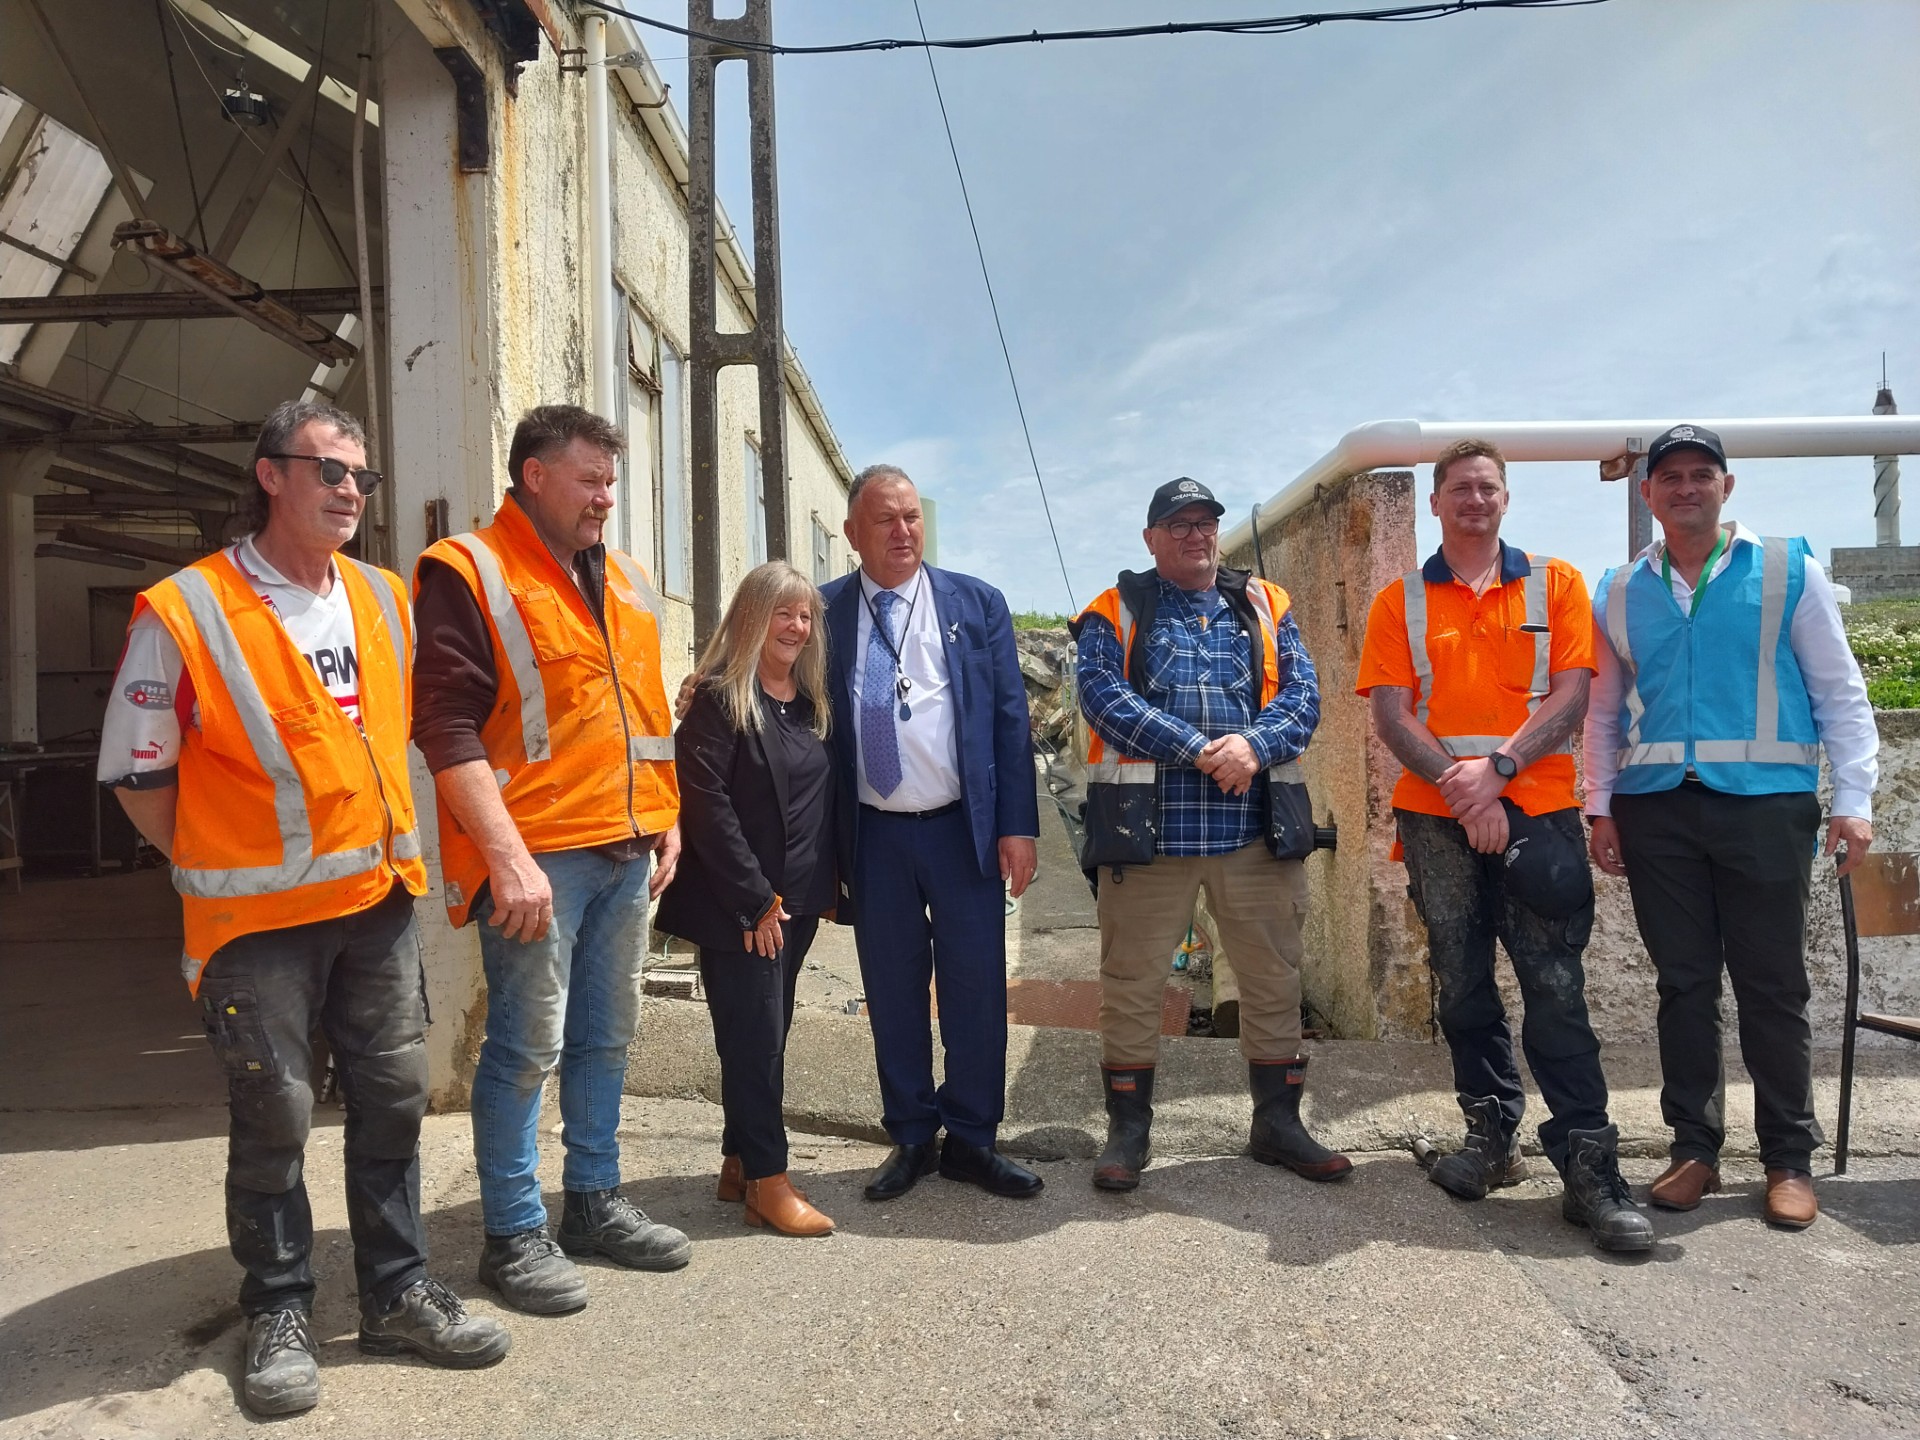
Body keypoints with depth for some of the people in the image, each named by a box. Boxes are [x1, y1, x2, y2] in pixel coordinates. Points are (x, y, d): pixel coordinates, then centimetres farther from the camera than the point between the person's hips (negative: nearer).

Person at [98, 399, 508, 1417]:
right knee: (271, 1120, 6)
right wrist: (222, 868, 0)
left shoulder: (385, 601, 7)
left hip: (379, 902, 5)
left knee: (393, 1100, 11)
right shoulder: (184, 613, -10)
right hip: (258, 919, -5)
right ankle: (278, 1314, 25)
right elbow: (136, 773, -4)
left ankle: (397, 1294, 26)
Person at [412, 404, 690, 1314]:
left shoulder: (623, 581, 15)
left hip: (626, 852, 7)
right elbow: (447, 728, -15)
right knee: (527, 1047, 0)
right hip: (536, 858, -7)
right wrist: (508, 856, -21)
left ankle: (595, 1202, 30)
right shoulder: (468, 575, -7)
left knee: (606, 1036, 15)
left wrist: (665, 820, 15)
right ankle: (513, 1236, 16)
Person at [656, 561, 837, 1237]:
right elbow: (706, 806, -16)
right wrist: (756, 900, -16)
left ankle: (739, 1164, 26)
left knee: (764, 1034, 14)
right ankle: (768, 1181, 10)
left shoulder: (810, 701, 10)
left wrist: (824, 888, 9)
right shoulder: (718, 700, -11)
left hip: (796, 902, 7)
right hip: (739, 906, -7)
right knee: (756, 1037, -1)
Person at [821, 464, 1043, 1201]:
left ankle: (971, 1139, 22)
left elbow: (1010, 718, 2)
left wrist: (1018, 824, -4)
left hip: (965, 829, 0)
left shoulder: (977, 603, 4)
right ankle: (910, 1139, 25)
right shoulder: (824, 613, 3)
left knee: (976, 988, 6)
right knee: (893, 993, 10)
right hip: (874, 834, 0)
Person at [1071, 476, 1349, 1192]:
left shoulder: (1266, 606, 14)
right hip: (1146, 828, -2)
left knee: (1274, 979, 11)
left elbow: (1302, 694, 3)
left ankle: (1278, 1122, 29)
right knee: (1131, 984, 5)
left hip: (1255, 827, 3)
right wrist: (1201, 750, -19)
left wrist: (1254, 745, -17)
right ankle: (1128, 1130, 21)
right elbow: (1105, 697, -10)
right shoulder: (1115, 614, 5)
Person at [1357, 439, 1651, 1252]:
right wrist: (1460, 787, -13)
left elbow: (1571, 695, -1)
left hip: (1536, 811, -1)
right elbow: (1391, 714, 0)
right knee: (1464, 987, 9)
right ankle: (1491, 1136, 23)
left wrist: (1497, 767, -14)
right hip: (1437, 818, 2)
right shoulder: (1401, 601, 8)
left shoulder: (1555, 584, 8)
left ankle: (1589, 1169, 1)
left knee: (1556, 991, -5)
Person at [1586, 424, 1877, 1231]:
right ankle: (1694, 1148, 19)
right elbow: (1604, 711, 14)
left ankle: (1790, 1160, 17)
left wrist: (1854, 800, -4)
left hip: (1765, 803, -2)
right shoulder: (1620, 593, 10)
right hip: (1656, 809, 2)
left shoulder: (1788, 570, 4)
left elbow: (1839, 692, 3)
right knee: (1683, 982, 8)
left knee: (1772, 985, 3)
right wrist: (1599, 807, 8)